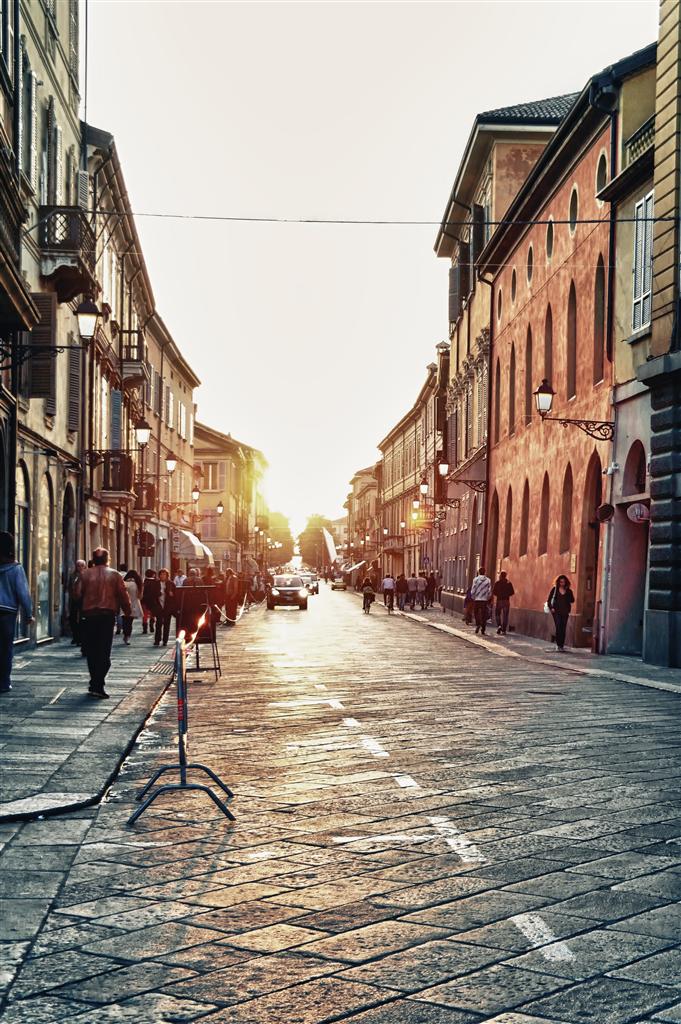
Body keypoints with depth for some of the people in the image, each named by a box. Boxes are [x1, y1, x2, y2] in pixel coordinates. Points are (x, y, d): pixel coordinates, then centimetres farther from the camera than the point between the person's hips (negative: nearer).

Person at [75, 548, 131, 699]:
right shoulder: (114, 575, 0)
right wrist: (128, 611, 13)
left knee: (91, 651, 13)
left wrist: (79, 611, 14)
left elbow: (78, 593, -1)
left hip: (89, 614, 2)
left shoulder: (85, 574, 2)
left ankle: (95, 684, 20)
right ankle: (98, 686, -12)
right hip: (107, 615, -1)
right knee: (104, 651, -2)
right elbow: (123, 595, 1)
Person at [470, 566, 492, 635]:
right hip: (485, 600, 1)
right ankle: (483, 630, 5)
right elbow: (490, 591, -2)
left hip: (476, 599, -1)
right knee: (484, 615, 7)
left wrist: (472, 598, 8)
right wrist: (488, 598, 12)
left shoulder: (476, 579, -5)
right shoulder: (488, 580, -1)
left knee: (476, 613, 13)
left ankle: (478, 624, -9)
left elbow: (473, 590, -5)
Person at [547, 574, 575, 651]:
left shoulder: (568, 591, 7)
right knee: (558, 627, -12)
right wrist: (551, 608, -3)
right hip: (556, 611, -2)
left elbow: (572, 600, 3)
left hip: (565, 612, 2)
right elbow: (549, 600, 5)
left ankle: (562, 645, 9)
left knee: (563, 628, 2)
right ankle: (558, 644, -6)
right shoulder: (554, 589, 2)